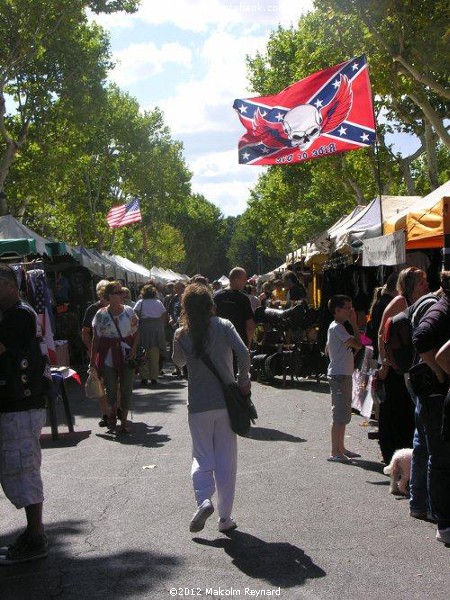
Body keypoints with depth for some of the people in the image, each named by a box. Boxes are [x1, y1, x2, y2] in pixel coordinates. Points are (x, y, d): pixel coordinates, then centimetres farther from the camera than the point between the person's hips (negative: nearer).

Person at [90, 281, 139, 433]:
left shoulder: (129, 311, 2)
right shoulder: (101, 314, -2)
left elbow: (137, 332, 6)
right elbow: (96, 338, 1)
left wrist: (134, 348, -11)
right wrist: (92, 361, -1)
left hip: (127, 356, 1)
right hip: (108, 356, -1)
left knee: (126, 389, 2)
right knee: (111, 389, 1)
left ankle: (124, 422, 14)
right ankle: (112, 411, 31)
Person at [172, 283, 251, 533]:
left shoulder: (182, 334, -1)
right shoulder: (224, 326, -5)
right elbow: (243, 353, -17)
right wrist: (244, 381, -2)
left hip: (198, 406, 1)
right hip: (226, 402, 0)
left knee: (202, 457, 12)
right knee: (226, 460, 7)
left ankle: (203, 500, -12)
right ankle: (225, 517, 11)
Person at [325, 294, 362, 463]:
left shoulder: (336, 327, 16)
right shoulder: (337, 327, -15)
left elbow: (327, 350, 23)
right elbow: (358, 344, -21)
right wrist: (354, 323, -14)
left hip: (343, 375, 11)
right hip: (340, 375, -11)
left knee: (343, 414, 15)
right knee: (339, 415, -8)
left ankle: (340, 448, 23)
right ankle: (335, 452, -4)